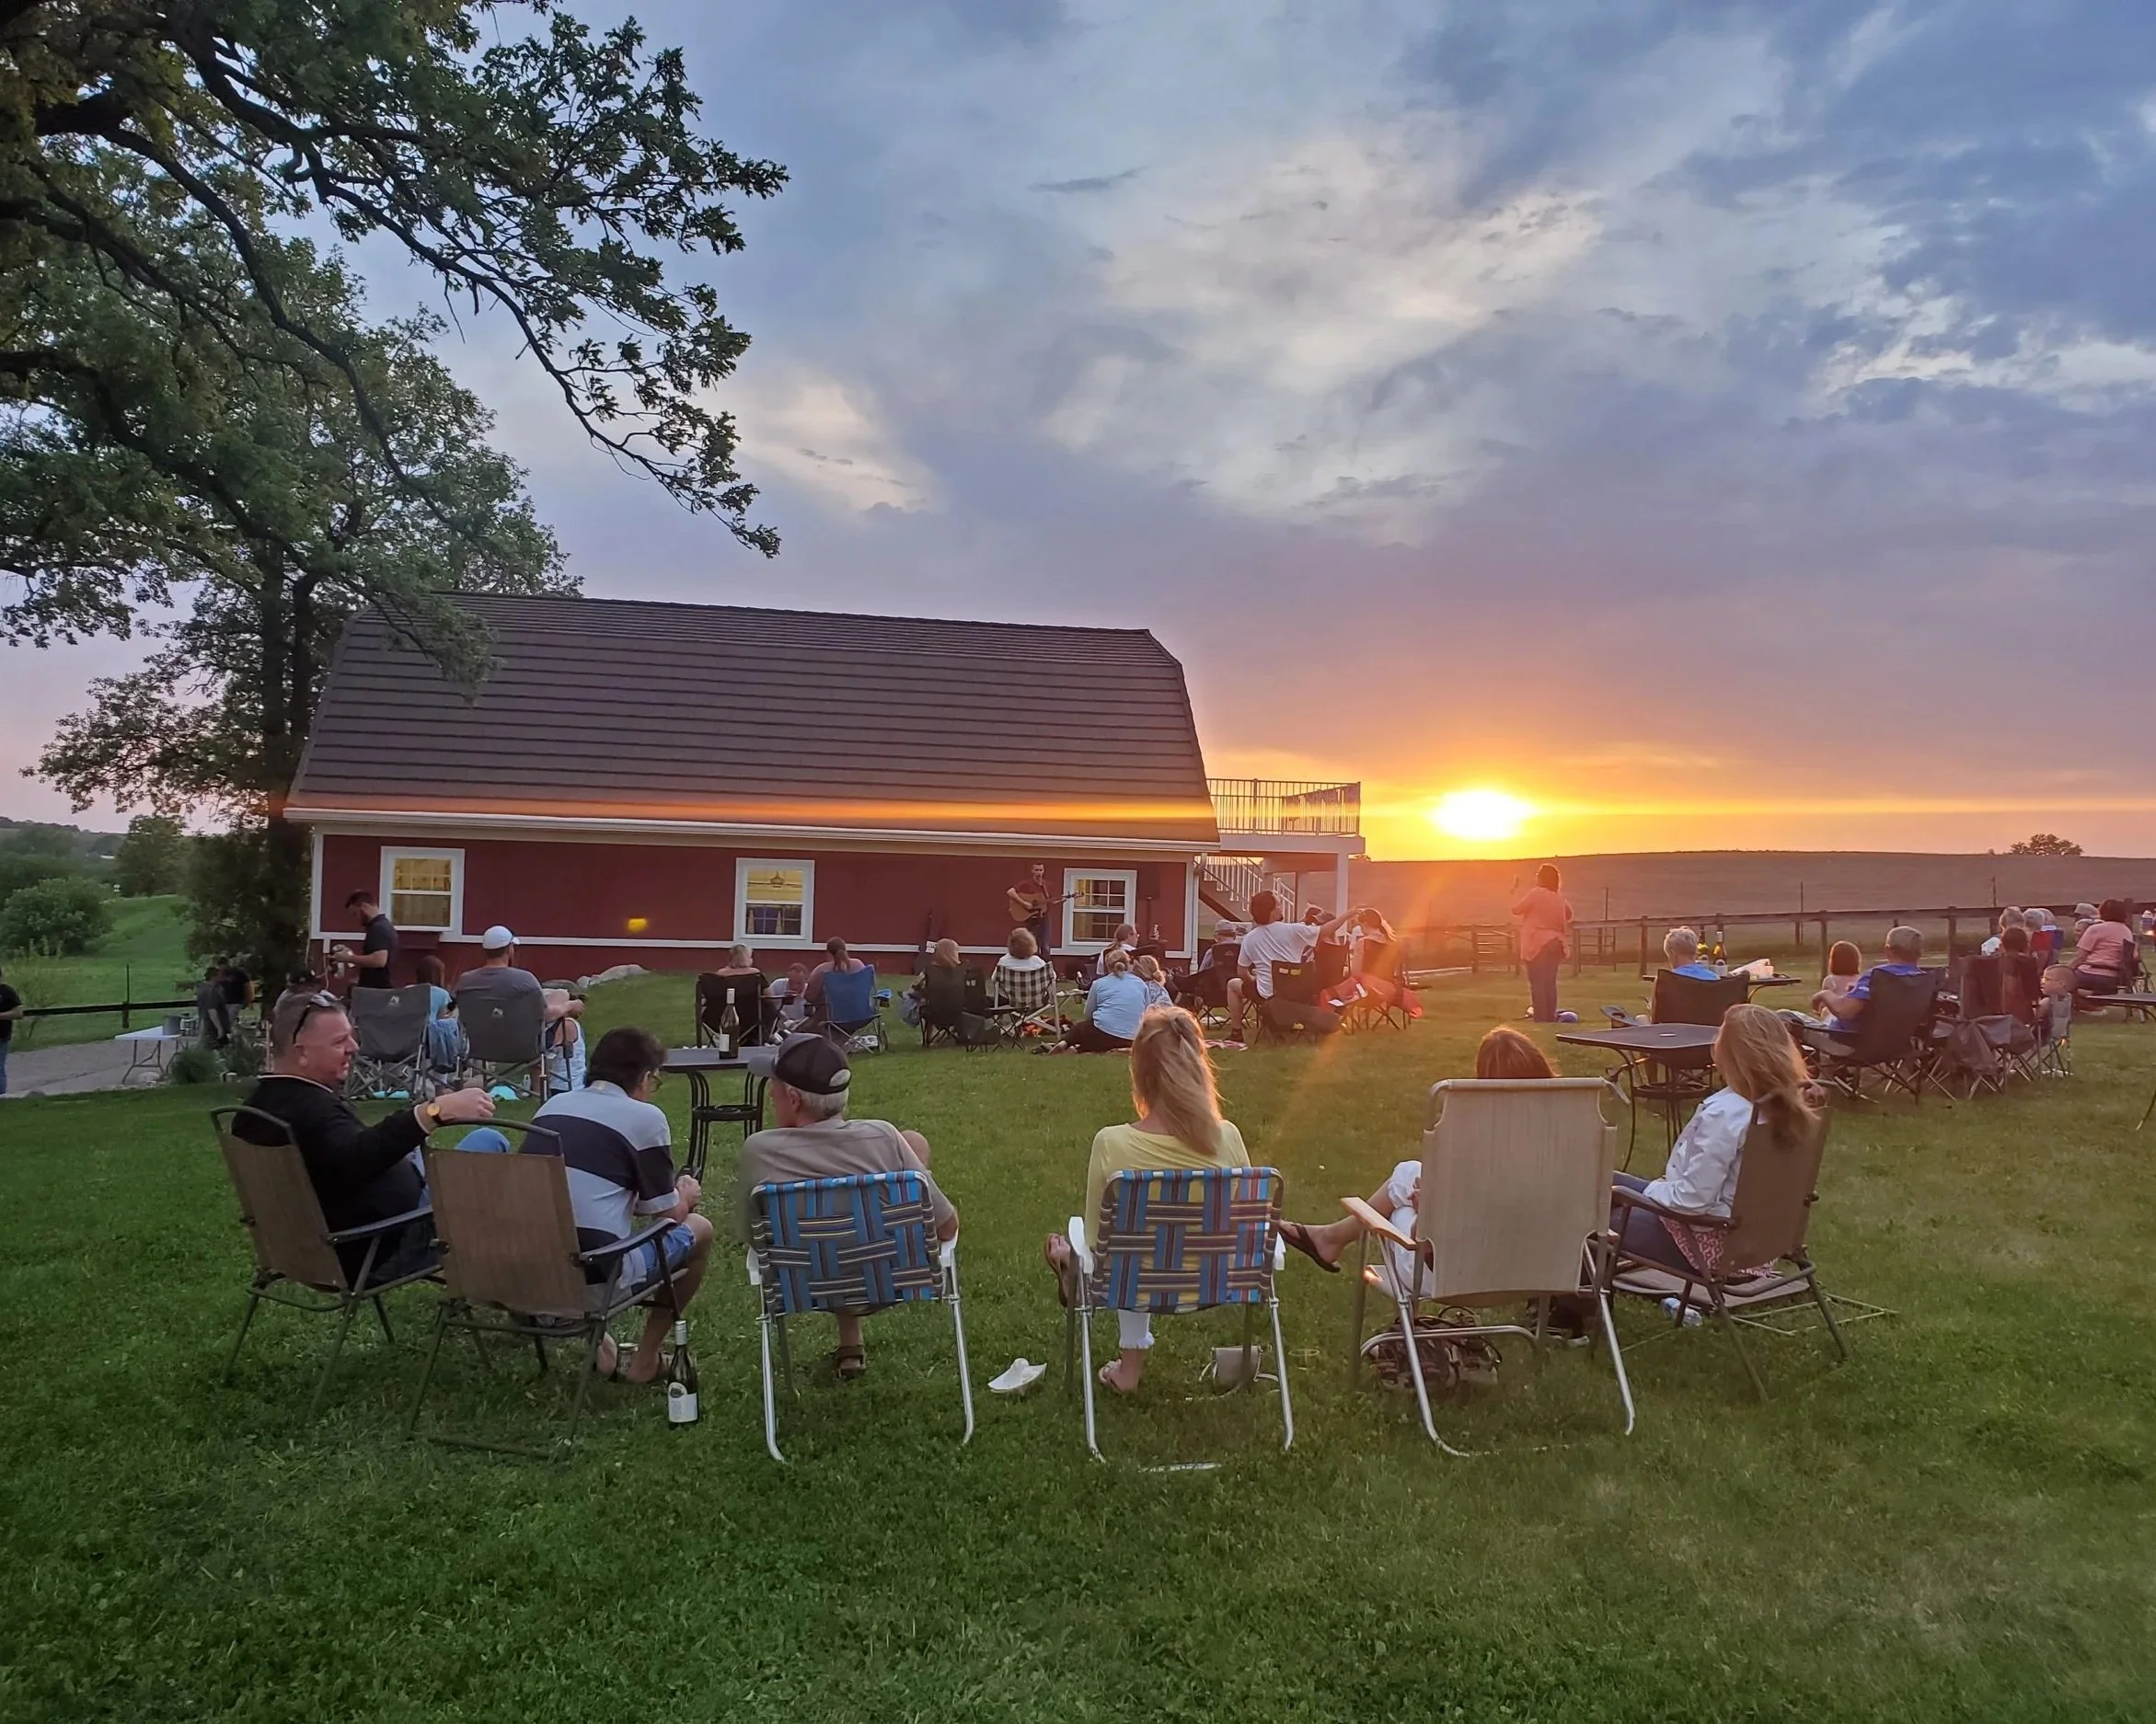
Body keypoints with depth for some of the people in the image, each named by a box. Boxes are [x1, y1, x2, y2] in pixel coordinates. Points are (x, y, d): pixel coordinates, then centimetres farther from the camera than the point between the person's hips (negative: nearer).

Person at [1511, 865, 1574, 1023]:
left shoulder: (1536, 893, -10)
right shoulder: (1560, 897, 10)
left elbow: (1516, 910, -4)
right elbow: (1569, 915, 24)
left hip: (1537, 943, -6)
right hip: (1555, 943, 6)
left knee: (1537, 982, -5)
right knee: (1550, 982, 10)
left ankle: (1540, 1019, -9)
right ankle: (1550, 1017, 10)